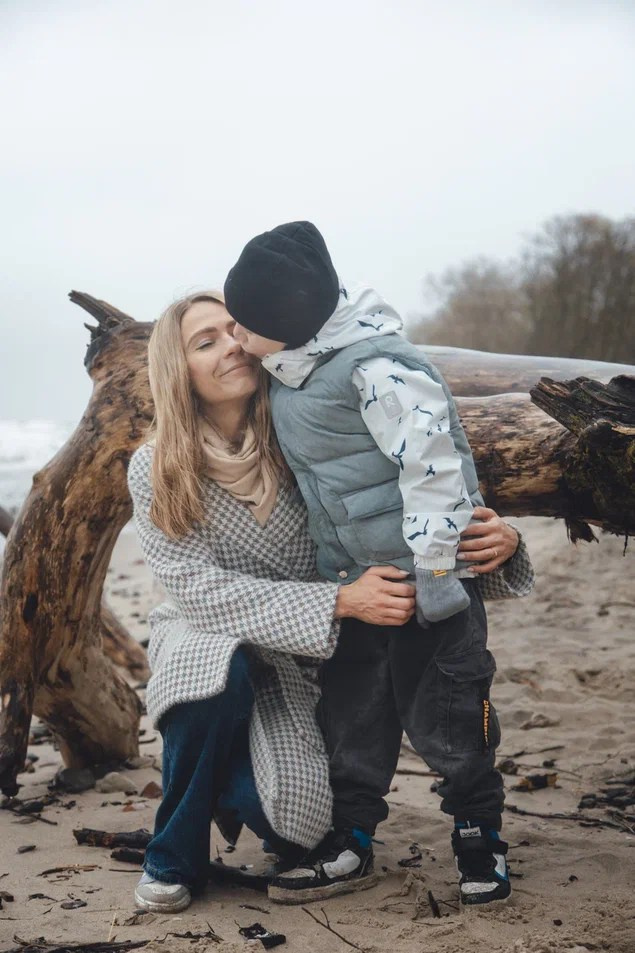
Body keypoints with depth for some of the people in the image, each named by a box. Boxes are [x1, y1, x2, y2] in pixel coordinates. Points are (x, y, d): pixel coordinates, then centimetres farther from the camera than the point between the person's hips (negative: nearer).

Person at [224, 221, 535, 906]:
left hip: (421, 571, -8)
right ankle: (350, 845, 25)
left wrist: (434, 566, -22)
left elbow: (432, 457, -24)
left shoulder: (374, 365, -22)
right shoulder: (295, 368, 7)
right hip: (350, 578, 8)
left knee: (440, 713, 2)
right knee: (351, 709, 12)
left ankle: (479, 836, 22)